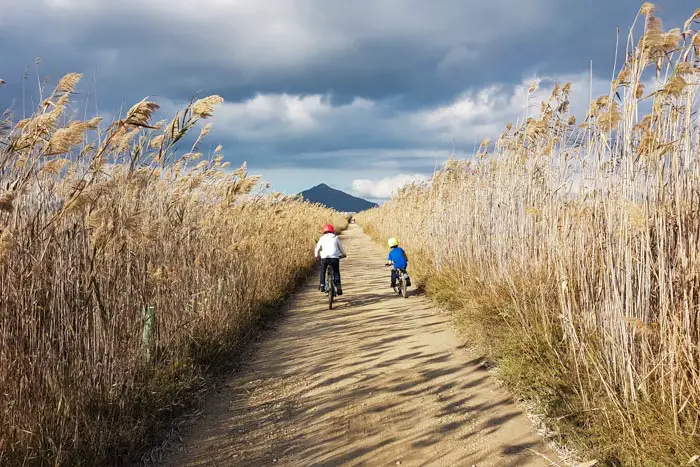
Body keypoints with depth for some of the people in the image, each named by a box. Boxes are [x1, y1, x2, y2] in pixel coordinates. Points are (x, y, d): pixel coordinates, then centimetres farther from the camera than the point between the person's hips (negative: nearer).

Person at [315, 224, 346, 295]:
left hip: (324, 257, 0)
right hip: (335, 257, 0)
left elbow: (317, 248, 18)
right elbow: (341, 248, 25)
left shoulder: (322, 238, 16)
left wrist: (317, 255, 38)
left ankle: (322, 285, 13)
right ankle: (338, 286, 0)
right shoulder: (336, 238, 17)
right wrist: (343, 254, 44)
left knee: (323, 271, 23)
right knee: (336, 272, 15)